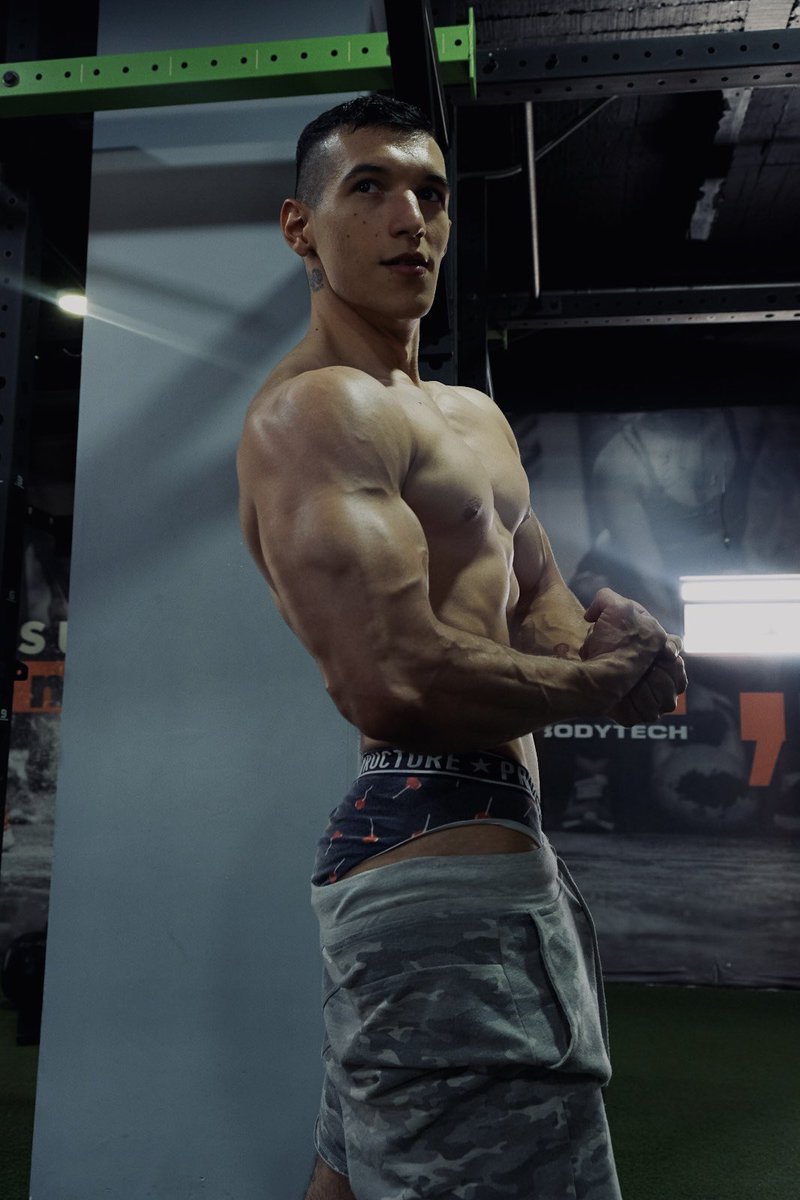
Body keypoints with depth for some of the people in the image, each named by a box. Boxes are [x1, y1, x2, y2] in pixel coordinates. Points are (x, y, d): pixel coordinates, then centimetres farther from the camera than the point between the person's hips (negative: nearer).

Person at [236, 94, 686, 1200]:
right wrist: (604, 677, -9)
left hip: (497, 838, 10)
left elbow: (541, 603, 20)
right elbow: (394, 682, -25)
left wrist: (611, 631, -4)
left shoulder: (477, 417, 19)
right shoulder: (314, 407, -12)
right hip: (442, 853, -10)